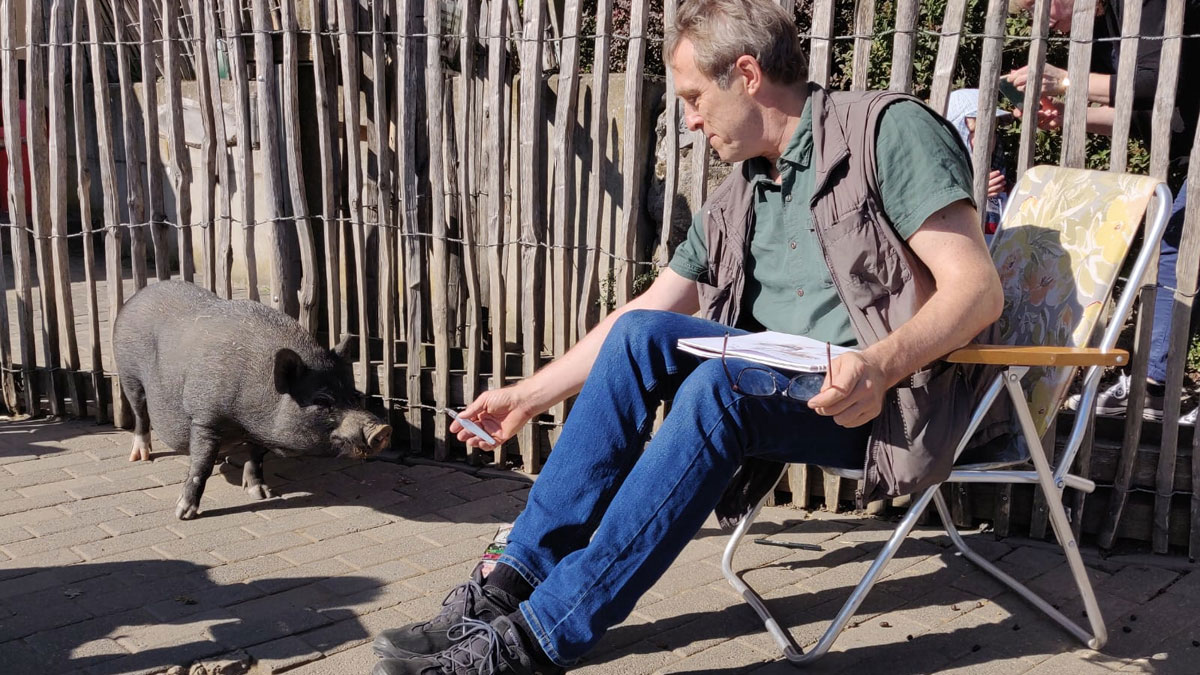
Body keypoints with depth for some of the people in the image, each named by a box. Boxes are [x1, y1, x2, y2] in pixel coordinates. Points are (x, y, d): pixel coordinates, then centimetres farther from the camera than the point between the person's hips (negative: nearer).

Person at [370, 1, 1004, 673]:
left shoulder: (888, 128, -6)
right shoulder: (734, 206, 14)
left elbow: (978, 288, -15)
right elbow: (641, 314, 19)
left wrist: (880, 364, -32)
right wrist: (529, 396, 19)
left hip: (894, 396, -6)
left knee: (721, 380, -31)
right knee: (640, 333, -13)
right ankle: (514, 583, -15)